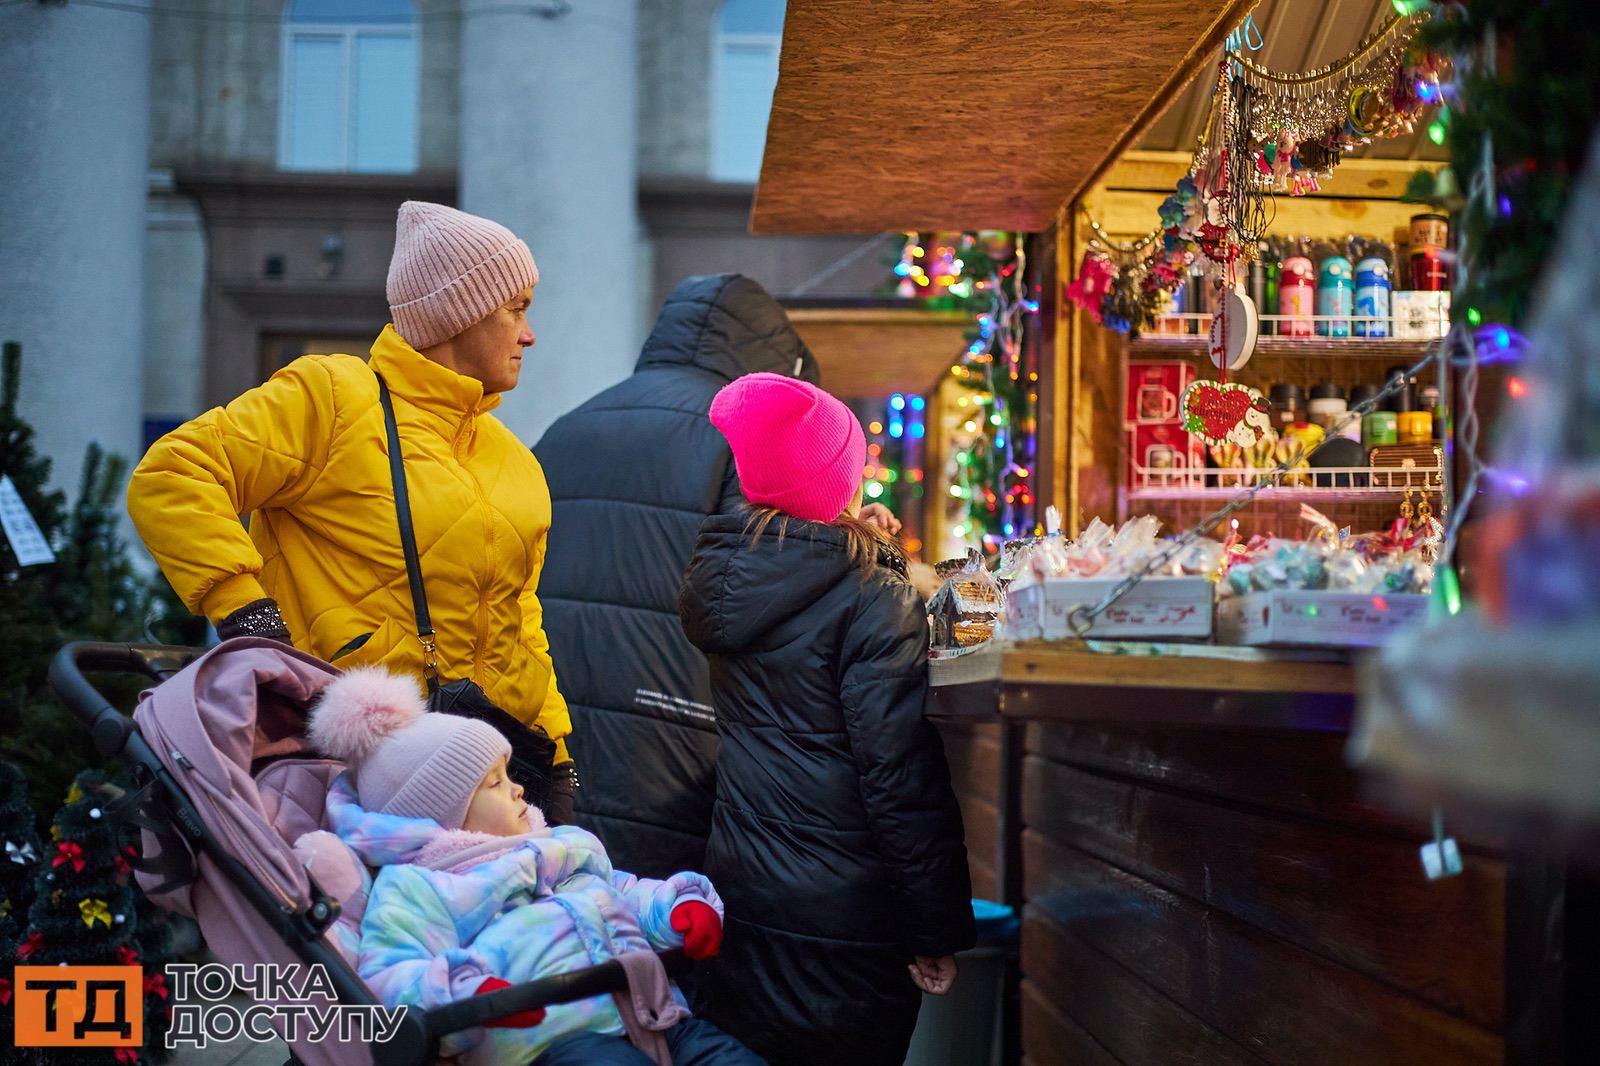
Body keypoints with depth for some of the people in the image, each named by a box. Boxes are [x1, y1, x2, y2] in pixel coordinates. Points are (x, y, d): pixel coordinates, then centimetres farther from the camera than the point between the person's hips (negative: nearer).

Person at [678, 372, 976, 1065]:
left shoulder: (725, 578, 4)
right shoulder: (873, 599, -16)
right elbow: (901, 778, -18)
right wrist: (937, 932, -11)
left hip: (738, 893, 7)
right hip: (841, 917, -6)